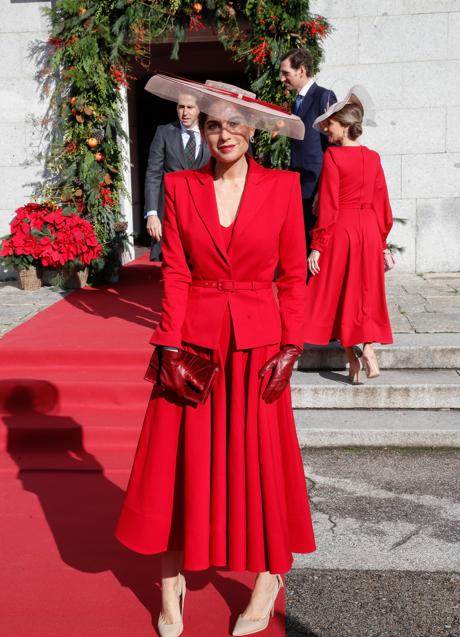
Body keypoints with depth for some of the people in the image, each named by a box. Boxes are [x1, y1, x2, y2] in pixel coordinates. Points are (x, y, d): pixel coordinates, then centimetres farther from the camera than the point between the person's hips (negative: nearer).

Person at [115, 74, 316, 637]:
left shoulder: (283, 186, -1)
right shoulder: (180, 186, 2)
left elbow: (292, 275, 1)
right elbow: (174, 273, -1)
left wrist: (290, 346, -6)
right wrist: (170, 348, -8)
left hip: (257, 343, -1)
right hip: (194, 342, 1)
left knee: (260, 458, 8)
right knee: (180, 460, 7)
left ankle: (269, 579, 29)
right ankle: (171, 585, 25)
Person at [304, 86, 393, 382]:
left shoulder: (333, 156, -10)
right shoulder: (373, 158, 5)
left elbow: (328, 205, -13)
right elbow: (382, 204, 7)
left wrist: (317, 246, -9)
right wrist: (381, 242, 14)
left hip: (340, 230, -4)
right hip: (369, 231, 5)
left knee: (338, 293, 8)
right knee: (364, 293, 13)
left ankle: (352, 359, 9)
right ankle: (368, 352, 0)